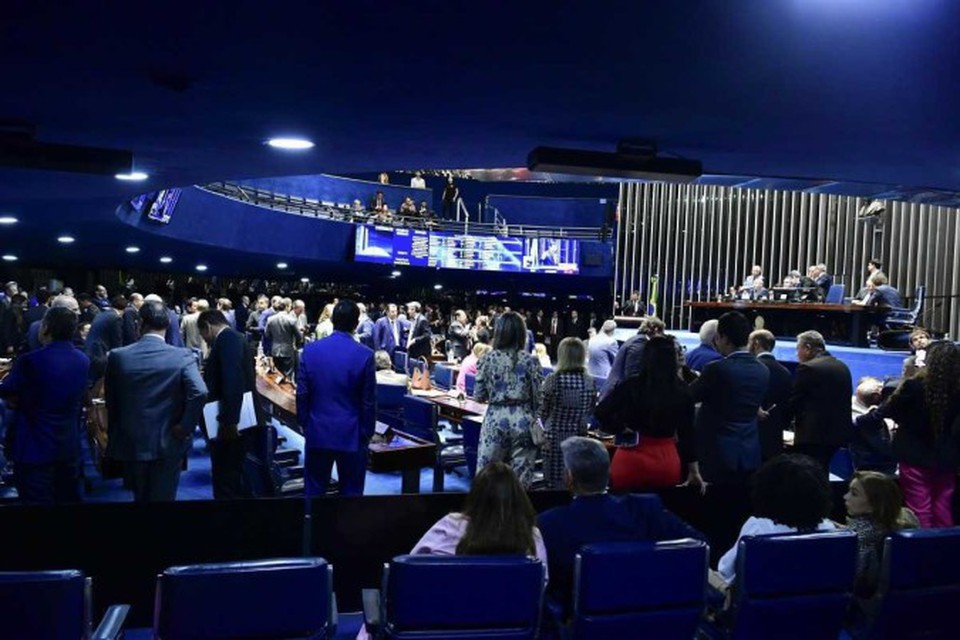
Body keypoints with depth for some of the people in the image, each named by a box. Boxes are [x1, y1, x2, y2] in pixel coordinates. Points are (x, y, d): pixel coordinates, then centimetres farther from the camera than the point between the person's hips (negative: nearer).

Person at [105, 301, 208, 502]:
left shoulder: (118, 356, -6)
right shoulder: (183, 356, -13)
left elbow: (111, 401, 1)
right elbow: (199, 393, -27)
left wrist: (115, 435, 14)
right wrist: (185, 427, -15)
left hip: (131, 443, 2)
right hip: (167, 445, -2)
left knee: (140, 497, 23)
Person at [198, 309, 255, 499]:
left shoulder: (227, 338, -13)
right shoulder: (233, 338, 18)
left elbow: (233, 381, -24)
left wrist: (229, 420, -26)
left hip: (231, 422, -10)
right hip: (234, 420, 10)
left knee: (225, 479, -5)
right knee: (231, 477, 18)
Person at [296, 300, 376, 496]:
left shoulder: (310, 350, -5)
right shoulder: (365, 355, -12)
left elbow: (302, 393, -1)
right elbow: (369, 401, -8)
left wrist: (304, 424, 12)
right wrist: (367, 433, 4)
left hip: (317, 432, 2)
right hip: (352, 435, -2)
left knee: (315, 490, 13)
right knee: (351, 491, 9)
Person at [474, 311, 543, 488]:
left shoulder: (489, 359, -2)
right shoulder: (531, 361, -2)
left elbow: (479, 395, 1)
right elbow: (538, 397, -3)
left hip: (496, 421, 0)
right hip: (524, 422, 1)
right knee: (521, 481, 6)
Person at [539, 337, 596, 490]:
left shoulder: (553, 380, -11)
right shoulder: (590, 383, -2)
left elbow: (543, 412, -2)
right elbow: (590, 412, 8)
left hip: (555, 439, -3)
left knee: (555, 485, 4)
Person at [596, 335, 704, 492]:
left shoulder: (631, 386, -9)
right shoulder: (682, 391, -3)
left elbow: (601, 413, -17)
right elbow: (688, 433, 2)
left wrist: (621, 429, 0)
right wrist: (694, 472, 9)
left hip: (632, 461, -2)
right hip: (667, 461, 2)